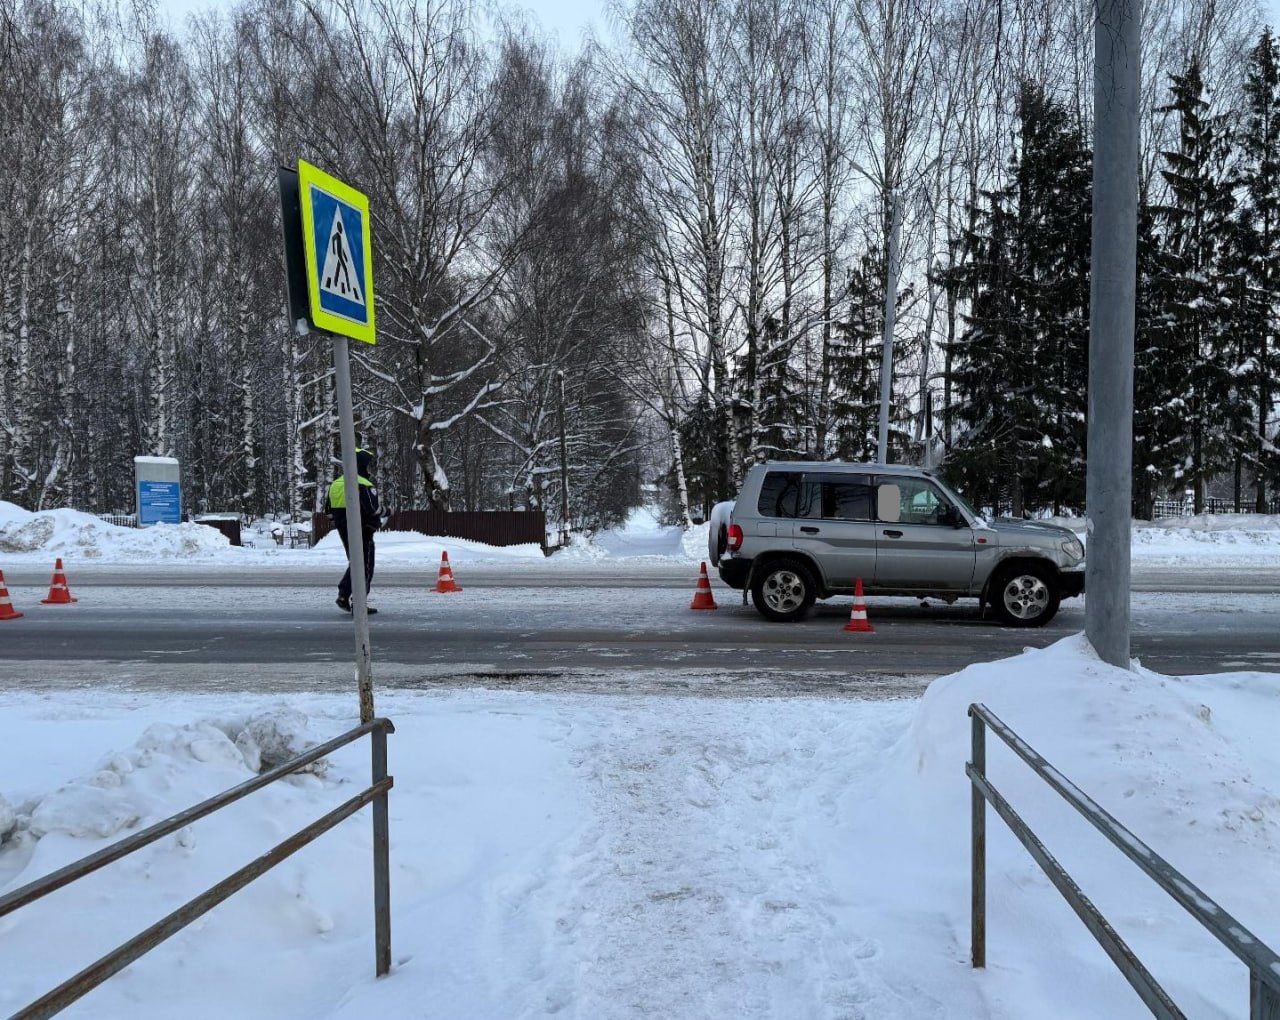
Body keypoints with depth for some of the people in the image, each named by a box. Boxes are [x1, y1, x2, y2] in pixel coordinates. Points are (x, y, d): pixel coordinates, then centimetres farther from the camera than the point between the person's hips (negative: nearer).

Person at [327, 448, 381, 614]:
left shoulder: (336, 484, 7)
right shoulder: (364, 486, -18)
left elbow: (331, 511, 12)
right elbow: (372, 511, -22)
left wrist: (341, 524, 18)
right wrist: (377, 524, -2)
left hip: (344, 532, 7)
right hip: (362, 532, -7)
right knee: (365, 567, 3)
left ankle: (343, 595, 13)